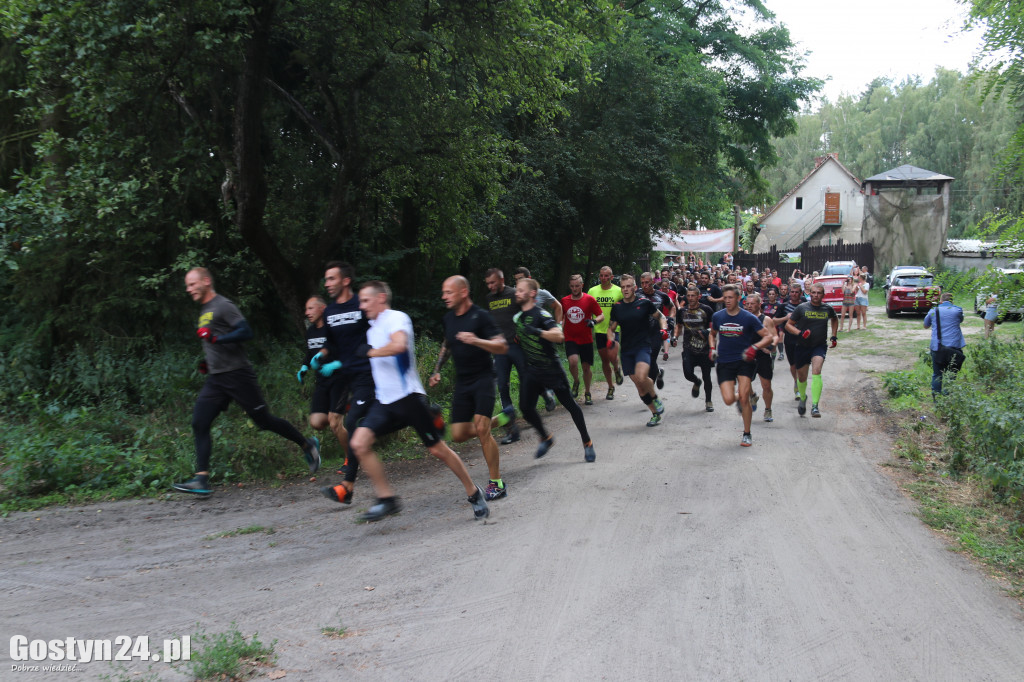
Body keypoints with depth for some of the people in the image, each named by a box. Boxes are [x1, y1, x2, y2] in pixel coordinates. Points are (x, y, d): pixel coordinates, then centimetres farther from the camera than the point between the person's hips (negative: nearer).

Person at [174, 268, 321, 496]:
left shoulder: (223, 306, -10)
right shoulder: (204, 312, 19)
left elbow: (246, 332, -20)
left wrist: (216, 338, -27)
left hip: (237, 374, -8)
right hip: (216, 379, 8)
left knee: (264, 420, -1)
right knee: (199, 423, -6)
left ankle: (308, 445, 18)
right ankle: (201, 479, -8)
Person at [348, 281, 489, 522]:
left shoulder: (396, 318, -11)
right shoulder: (373, 328, 17)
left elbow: (399, 345, -31)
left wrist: (370, 352, -19)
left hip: (408, 397, -8)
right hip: (384, 402, 8)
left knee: (438, 449, 0)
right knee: (359, 443, -13)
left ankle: (474, 494, 18)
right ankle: (387, 499, -6)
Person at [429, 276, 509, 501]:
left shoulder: (480, 316, -12)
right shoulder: (448, 318, 8)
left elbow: (502, 347, -16)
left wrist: (476, 341, -31)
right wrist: (437, 371, 17)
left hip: (483, 379, -7)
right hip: (462, 382, 7)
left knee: (481, 428, -18)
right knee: (459, 435, 2)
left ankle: (496, 483, -6)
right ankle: (499, 419, 30)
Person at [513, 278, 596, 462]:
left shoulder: (541, 314, -17)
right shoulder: (518, 316, 8)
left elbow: (559, 336, -31)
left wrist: (538, 331, -40)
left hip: (551, 369, -7)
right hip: (532, 371, 7)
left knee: (569, 404, 3)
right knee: (526, 408, -5)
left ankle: (587, 443, 16)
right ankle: (545, 438, 19)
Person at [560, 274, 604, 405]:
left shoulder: (589, 299, -3)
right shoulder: (564, 301, 4)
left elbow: (601, 316, -1)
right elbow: (562, 318, 19)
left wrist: (594, 321, -21)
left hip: (586, 339, 0)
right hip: (570, 339, 1)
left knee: (586, 367, 5)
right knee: (573, 361, -23)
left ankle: (587, 393, 24)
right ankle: (576, 382, 7)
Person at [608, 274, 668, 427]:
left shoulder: (644, 303, -1)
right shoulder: (617, 307, 7)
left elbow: (660, 316, 12)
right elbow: (611, 328, 17)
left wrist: (663, 329, -7)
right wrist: (610, 340, -3)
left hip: (643, 347, -4)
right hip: (626, 350, 4)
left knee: (641, 377, -28)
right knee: (639, 385, 5)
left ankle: (656, 400, -1)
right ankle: (655, 413, 20)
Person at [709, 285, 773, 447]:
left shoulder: (748, 318, -4)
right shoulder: (717, 316, 5)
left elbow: (768, 337, -1)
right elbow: (712, 334, 25)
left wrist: (754, 347, -19)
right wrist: (712, 348, 5)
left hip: (744, 361, -2)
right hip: (724, 363, 2)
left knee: (744, 398, -13)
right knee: (728, 400, -12)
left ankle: (747, 434, 4)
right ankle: (738, 398, 28)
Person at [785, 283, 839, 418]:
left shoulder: (828, 309, 3)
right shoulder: (801, 308, -4)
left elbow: (835, 319, 27)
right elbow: (788, 325, 0)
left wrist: (834, 336, 18)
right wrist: (800, 333, -18)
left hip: (820, 347, 0)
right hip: (802, 347, 0)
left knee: (816, 371, -24)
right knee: (801, 377, 11)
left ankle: (815, 406, -28)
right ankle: (802, 398, 44)